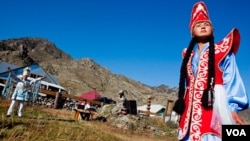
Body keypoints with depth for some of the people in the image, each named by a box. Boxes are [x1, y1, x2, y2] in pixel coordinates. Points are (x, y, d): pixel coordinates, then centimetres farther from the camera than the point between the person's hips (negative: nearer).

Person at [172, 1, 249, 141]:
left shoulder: (222, 50, 6)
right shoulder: (189, 54, 18)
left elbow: (231, 80, -1)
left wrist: (232, 107, -11)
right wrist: (182, 103, 17)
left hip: (212, 106, -4)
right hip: (191, 109, 5)